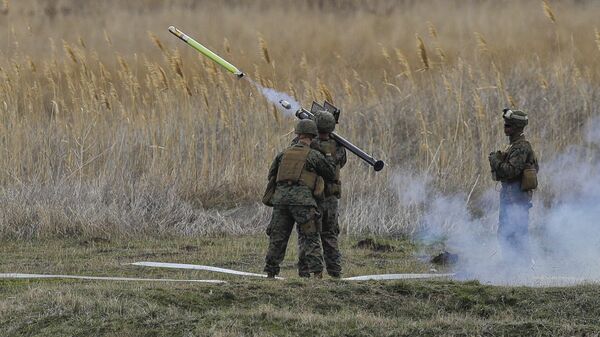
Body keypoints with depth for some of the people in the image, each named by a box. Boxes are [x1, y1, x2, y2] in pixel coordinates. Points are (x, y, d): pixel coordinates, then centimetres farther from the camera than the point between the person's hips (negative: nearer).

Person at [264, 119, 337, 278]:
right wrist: (329, 157, 27)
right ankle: (316, 271, -9)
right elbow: (331, 174, 13)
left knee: (277, 237, 10)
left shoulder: (284, 153, 17)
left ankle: (270, 272, 10)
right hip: (302, 198, -4)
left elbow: (271, 175, 26)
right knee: (311, 237, 0)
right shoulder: (314, 155, 4)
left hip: (281, 196, 4)